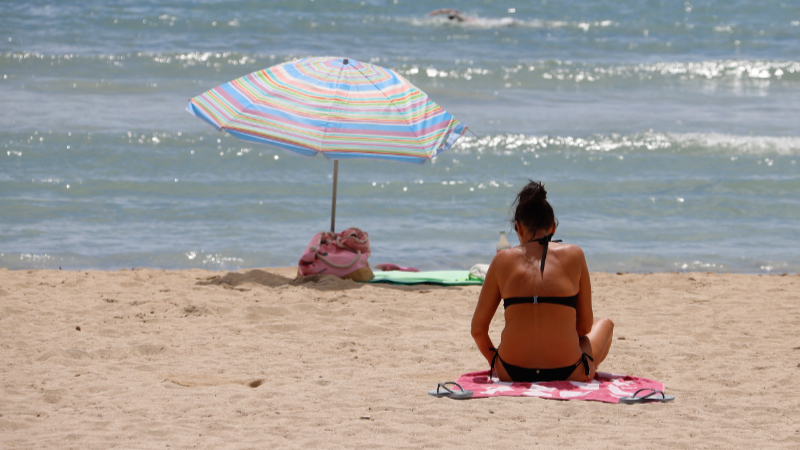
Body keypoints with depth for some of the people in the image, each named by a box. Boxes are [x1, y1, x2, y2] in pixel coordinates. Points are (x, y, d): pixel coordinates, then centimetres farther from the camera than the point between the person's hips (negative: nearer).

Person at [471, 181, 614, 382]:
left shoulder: (503, 260, 3)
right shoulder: (574, 256, 1)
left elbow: (478, 329, 7)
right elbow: (584, 326, 7)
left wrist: (492, 359, 27)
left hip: (512, 373, 3)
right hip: (567, 372, -3)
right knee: (605, 324, 33)